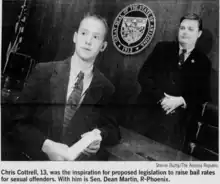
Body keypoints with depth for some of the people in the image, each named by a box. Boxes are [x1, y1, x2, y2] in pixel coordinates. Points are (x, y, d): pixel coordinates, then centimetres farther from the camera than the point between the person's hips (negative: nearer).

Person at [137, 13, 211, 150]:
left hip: (177, 122, 0)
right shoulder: (163, 48, 6)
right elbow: (143, 75, 0)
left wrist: (181, 100, -14)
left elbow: (203, 94, 4)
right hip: (149, 112, 0)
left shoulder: (203, 62, 7)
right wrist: (161, 97, -13)